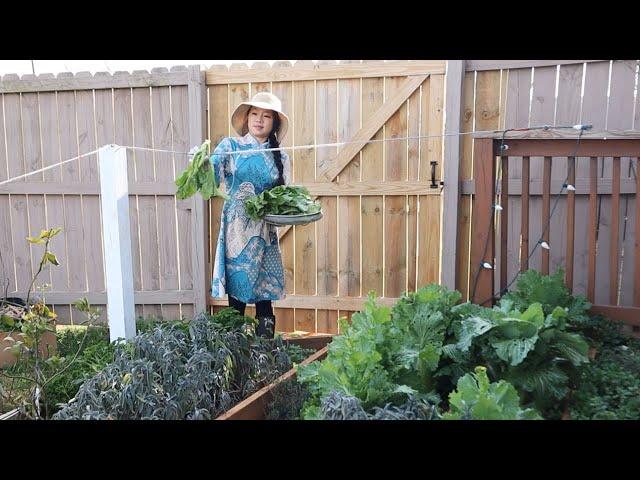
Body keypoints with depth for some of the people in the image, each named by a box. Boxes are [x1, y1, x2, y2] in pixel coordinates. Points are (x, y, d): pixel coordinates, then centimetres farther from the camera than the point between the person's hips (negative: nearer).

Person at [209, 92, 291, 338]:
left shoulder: (280, 158, 11)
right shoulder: (230, 146, 3)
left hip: (265, 233, 3)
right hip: (236, 230, -2)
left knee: (265, 293, 4)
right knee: (237, 291, -1)